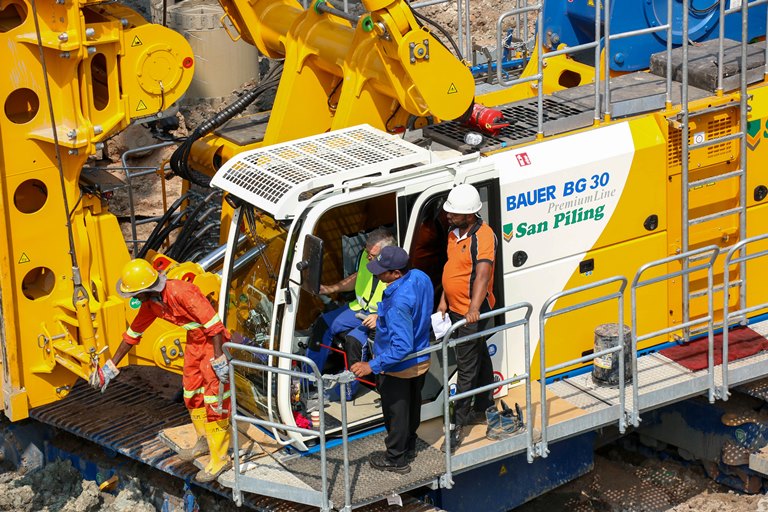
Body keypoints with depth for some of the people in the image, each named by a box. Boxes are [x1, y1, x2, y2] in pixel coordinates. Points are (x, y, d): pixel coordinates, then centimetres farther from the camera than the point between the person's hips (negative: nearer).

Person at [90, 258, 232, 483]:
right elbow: (133, 333, 9)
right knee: (191, 393, 18)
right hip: (194, 341, 9)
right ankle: (204, 441, 37)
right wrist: (110, 367, 11)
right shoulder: (150, 303, -2)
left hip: (213, 341, -9)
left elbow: (213, 323, -29)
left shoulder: (181, 293, -30)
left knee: (214, 398, -8)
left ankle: (220, 458, -3)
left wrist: (219, 359, -29)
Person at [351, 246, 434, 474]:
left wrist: (372, 366, -33)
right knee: (412, 406, 26)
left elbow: (402, 347, -38)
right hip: (421, 361, 8)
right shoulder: (421, 278, -12)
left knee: (396, 412, 14)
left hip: (398, 369, -8)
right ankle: (408, 448, 47)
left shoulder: (398, 304, -38)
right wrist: (382, 318, 15)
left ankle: (396, 459, 33)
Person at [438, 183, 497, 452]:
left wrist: (474, 308, -44)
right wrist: (444, 300, 10)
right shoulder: (454, 233, 6)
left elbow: (482, 274, -34)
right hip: (456, 308, 9)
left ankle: (458, 424, -1)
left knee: (466, 367, -4)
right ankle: (483, 409, 34)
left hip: (472, 313, -9)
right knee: (479, 358, 22)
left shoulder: (484, 236, -23)